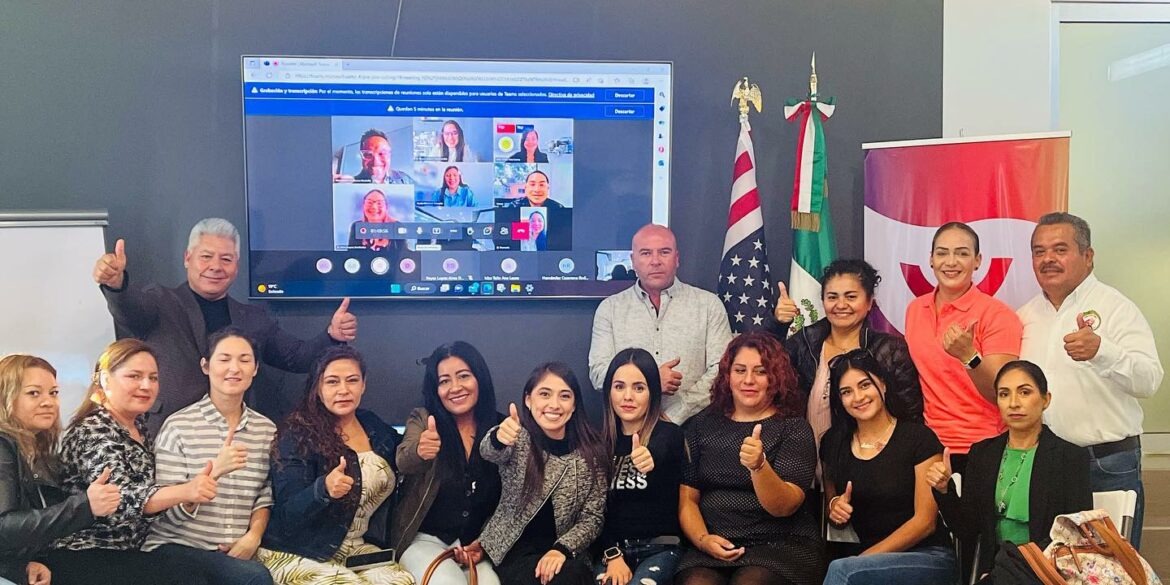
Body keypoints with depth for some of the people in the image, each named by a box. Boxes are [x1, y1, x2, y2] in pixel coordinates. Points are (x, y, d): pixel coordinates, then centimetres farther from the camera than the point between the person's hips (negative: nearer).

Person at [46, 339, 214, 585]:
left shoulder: (140, 428, 11)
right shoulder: (92, 433, -15)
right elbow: (120, 498, -32)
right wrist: (185, 491, -47)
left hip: (127, 551, 8)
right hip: (84, 557, -8)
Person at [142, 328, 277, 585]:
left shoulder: (266, 429, 8)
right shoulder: (178, 426, -5)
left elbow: (265, 495, 11)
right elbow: (171, 511, -10)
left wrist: (253, 535, -8)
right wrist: (214, 470, -24)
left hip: (236, 553, 4)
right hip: (177, 546, -4)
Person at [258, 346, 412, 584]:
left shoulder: (377, 429, 6)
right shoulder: (298, 435, -10)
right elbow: (288, 512, -15)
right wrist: (323, 489, -35)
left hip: (359, 548, 4)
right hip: (297, 554, -4)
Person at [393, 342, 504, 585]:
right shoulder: (422, 420, 0)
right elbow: (404, 463, -22)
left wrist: (484, 542, -3)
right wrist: (419, 453, -44)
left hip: (476, 544, 1)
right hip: (426, 539, -1)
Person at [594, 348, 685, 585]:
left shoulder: (669, 434, -4)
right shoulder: (602, 440, 8)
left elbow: (658, 454, -30)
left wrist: (649, 458, -54)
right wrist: (612, 555, -7)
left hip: (659, 547, -2)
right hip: (611, 547, 3)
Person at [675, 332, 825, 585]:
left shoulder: (794, 428, 2)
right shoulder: (702, 424, 11)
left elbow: (785, 506, -10)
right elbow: (687, 498, 10)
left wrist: (759, 466, -29)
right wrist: (702, 539, -9)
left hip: (781, 545, -1)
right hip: (712, 547, 2)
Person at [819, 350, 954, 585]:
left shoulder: (918, 438, -6)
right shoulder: (833, 444, 7)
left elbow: (925, 522, -9)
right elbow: (836, 521, 18)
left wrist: (862, 559, -14)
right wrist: (835, 506, -6)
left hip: (929, 558, -3)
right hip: (876, 561, 3)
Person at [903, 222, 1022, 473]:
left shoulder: (997, 315, -11)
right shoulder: (914, 309, 4)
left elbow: (1001, 395, -16)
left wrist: (969, 357, -32)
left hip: (977, 451, -4)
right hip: (925, 447, 4)